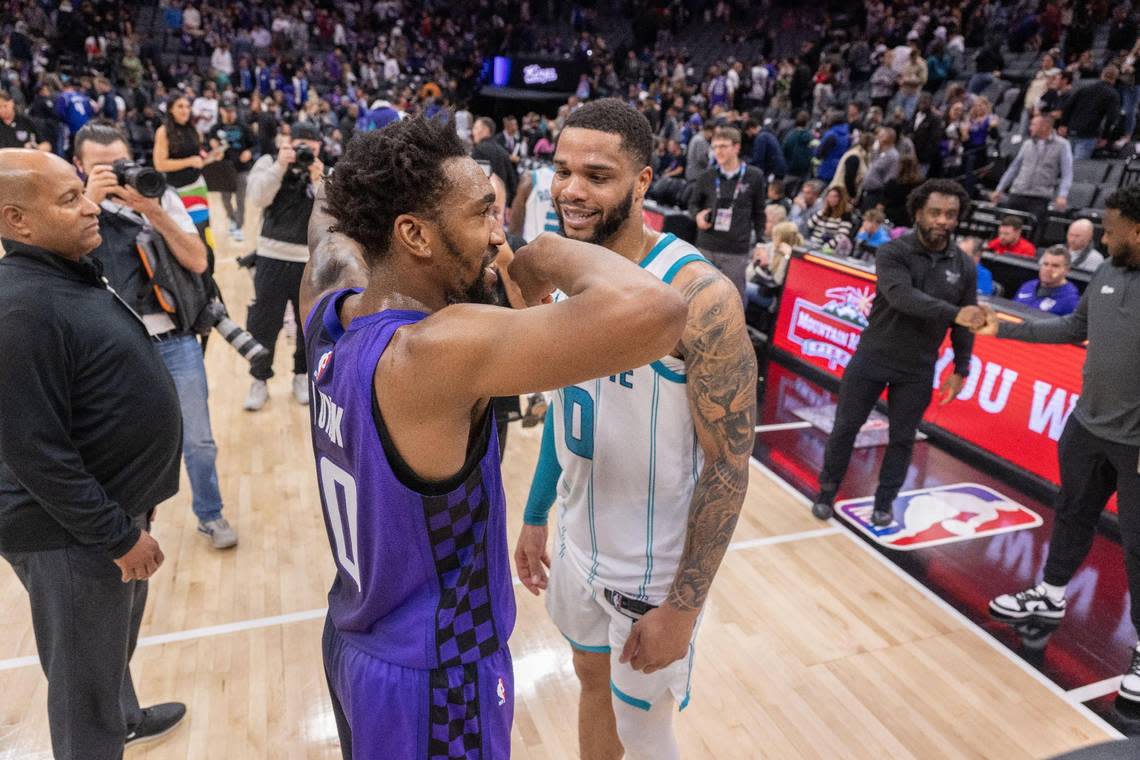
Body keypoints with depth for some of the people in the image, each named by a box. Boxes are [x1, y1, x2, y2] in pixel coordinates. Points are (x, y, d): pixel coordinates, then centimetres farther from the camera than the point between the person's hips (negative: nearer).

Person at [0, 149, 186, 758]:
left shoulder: (73, 273, 6)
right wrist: (117, 535, -20)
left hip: (114, 504, 10)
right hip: (74, 532, -10)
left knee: (116, 641, 30)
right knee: (85, 680, 11)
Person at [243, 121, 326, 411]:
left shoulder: (325, 172, 3)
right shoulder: (269, 163, 2)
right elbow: (257, 199, -15)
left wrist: (317, 182, -21)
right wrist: (280, 166, -21)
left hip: (312, 262, 1)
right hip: (273, 260, -1)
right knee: (263, 322, 3)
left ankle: (303, 376, 27)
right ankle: (259, 380, 17)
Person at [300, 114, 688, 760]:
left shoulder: (331, 309, -8)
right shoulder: (438, 350, -33)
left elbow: (330, 208, 16)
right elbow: (654, 311, -44)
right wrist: (548, 253, -28)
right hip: (432, 681, -7)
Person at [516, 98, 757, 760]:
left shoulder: (698, 296, -25)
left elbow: (729, 465, -21)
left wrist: (683, 606, -18)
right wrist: (536, 516, 14)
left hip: (653, 570, -6)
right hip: (579, 544, 6)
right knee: (593, 680, 26)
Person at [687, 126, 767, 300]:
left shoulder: (754, 177, -2)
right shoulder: (708, 177, 1)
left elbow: (759, 213, 7)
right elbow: (693, 203, 15)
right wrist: (698, 215, -7)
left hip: (737, 251, -2)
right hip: (706, 248, 2)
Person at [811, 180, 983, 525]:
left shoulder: (964, 266, -1)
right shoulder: (893, 252, -13)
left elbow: (966, 323, 6)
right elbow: (902, 296, -31)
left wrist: (960, 371, 3)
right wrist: (953, 313, -42)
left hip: (918, 370, 3)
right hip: (872, 358, -2)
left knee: (902, 439, 9)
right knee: (845, 428, 7)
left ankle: (884, 503, 27)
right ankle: (827, 491, 26)